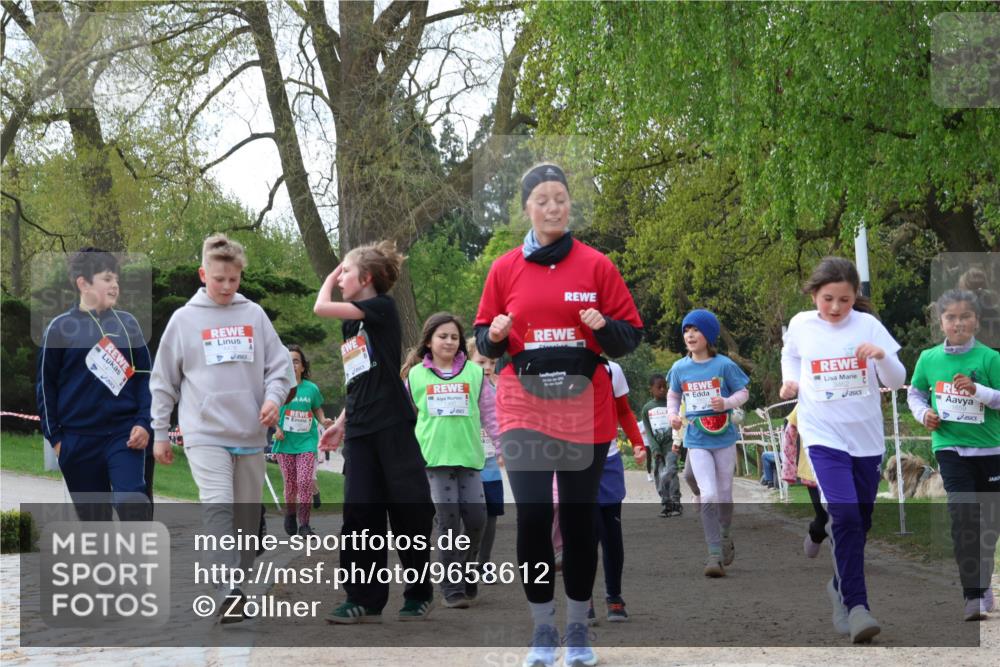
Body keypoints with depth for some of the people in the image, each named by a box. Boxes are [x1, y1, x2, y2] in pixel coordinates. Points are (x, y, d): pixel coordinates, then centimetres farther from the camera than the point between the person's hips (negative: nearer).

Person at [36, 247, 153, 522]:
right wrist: (54, 436, 1)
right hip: (78, 439, 0)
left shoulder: (127, 323, 7)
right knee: (94, 517, 8)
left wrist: (144, 423, -4)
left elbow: (144, 376, 8)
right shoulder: (60, 328, 1)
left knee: (132, 503, -18)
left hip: (125, 435, 0)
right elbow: (46, 385, 5)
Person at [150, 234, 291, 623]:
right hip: (205, 434, -3)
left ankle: (241, 583, 23)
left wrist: (274, 396, -9)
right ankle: (230, 590, -25)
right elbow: (163, 381, 7)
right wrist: (160, 434, 8)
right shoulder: (184, 319, 2)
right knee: (218, 506, -20)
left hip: (251, 435, 3)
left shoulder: (254, 315, 7)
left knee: (247, 515, 10)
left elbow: (278, 364, 11)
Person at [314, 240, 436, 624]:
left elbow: (321, 308, -13)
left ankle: (420, 594, 11)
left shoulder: (382, 307, -5)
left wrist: (330, 277, 5)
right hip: (360, 431, 7)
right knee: (360, 513, 2)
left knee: (409, 510, 0)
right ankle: (364, 600, 5)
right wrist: (341, 424, 15)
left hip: (392, 426, -7)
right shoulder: (350, 325, 18)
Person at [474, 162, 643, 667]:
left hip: (585, 411, 0)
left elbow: (631, 337, 4)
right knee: (532, 517, -6)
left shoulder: (596, 266, 2)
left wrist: (603, 326, -16)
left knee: (579, 519, 5)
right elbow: (485, 343, 11)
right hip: (524, 411, 0)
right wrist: (494, 335, -11)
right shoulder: (504, 270, 5)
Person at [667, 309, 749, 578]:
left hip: (724, 438, 0)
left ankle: (725, 538, 38)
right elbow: (673, 395, 15)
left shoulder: (724, 365, -7)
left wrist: (727, 402, -18)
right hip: (697, 442, 0)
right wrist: (673, 413, -3)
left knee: (724, 494, 12)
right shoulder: (679, 368, 0)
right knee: (709, 495, -13)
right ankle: (715, 554, -10)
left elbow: (743, 392, 0)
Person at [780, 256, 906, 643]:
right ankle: (856, 604, -19)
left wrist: (883, 356, -23)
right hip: (824, 436, -2)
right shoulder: (800, 325, -3)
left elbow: (896, 382, -4)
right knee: (844, 514, -20)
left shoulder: (868, 325, -5)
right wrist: (790, 380, 1)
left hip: (867, 437, 2)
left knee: (859, 521, 12)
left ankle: (841, 586, 36)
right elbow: (790, 355, 20)